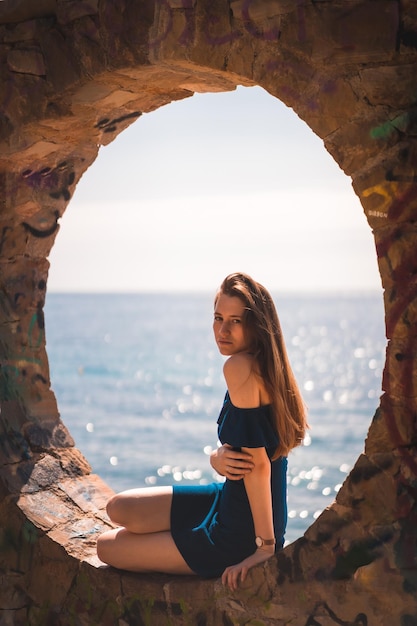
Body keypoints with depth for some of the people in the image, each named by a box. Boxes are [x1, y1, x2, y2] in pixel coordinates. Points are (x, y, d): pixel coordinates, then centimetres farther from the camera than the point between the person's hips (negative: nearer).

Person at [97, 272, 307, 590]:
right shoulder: (265, 368, 6)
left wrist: (265, 545, -22)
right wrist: (219, 459, -17)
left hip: (238, 536, -9)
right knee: (120, 508, 13)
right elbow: (236, 447, 7)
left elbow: (258, 462, -25)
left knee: (107, 547, 7)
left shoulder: (240, 366, -24)